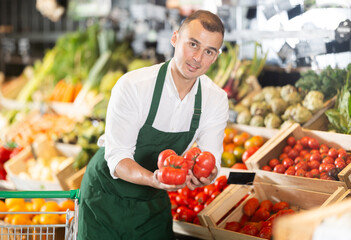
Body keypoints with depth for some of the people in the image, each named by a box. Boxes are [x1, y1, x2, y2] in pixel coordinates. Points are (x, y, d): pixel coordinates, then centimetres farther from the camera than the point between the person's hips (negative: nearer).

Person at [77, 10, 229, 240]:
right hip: (108, 192, -3)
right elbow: (117, 157, -27)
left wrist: (204, 175, -38)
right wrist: (153, 179, -47)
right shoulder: (133, 86, -25)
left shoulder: (216, 99, -11)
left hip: (154, 199, 4)